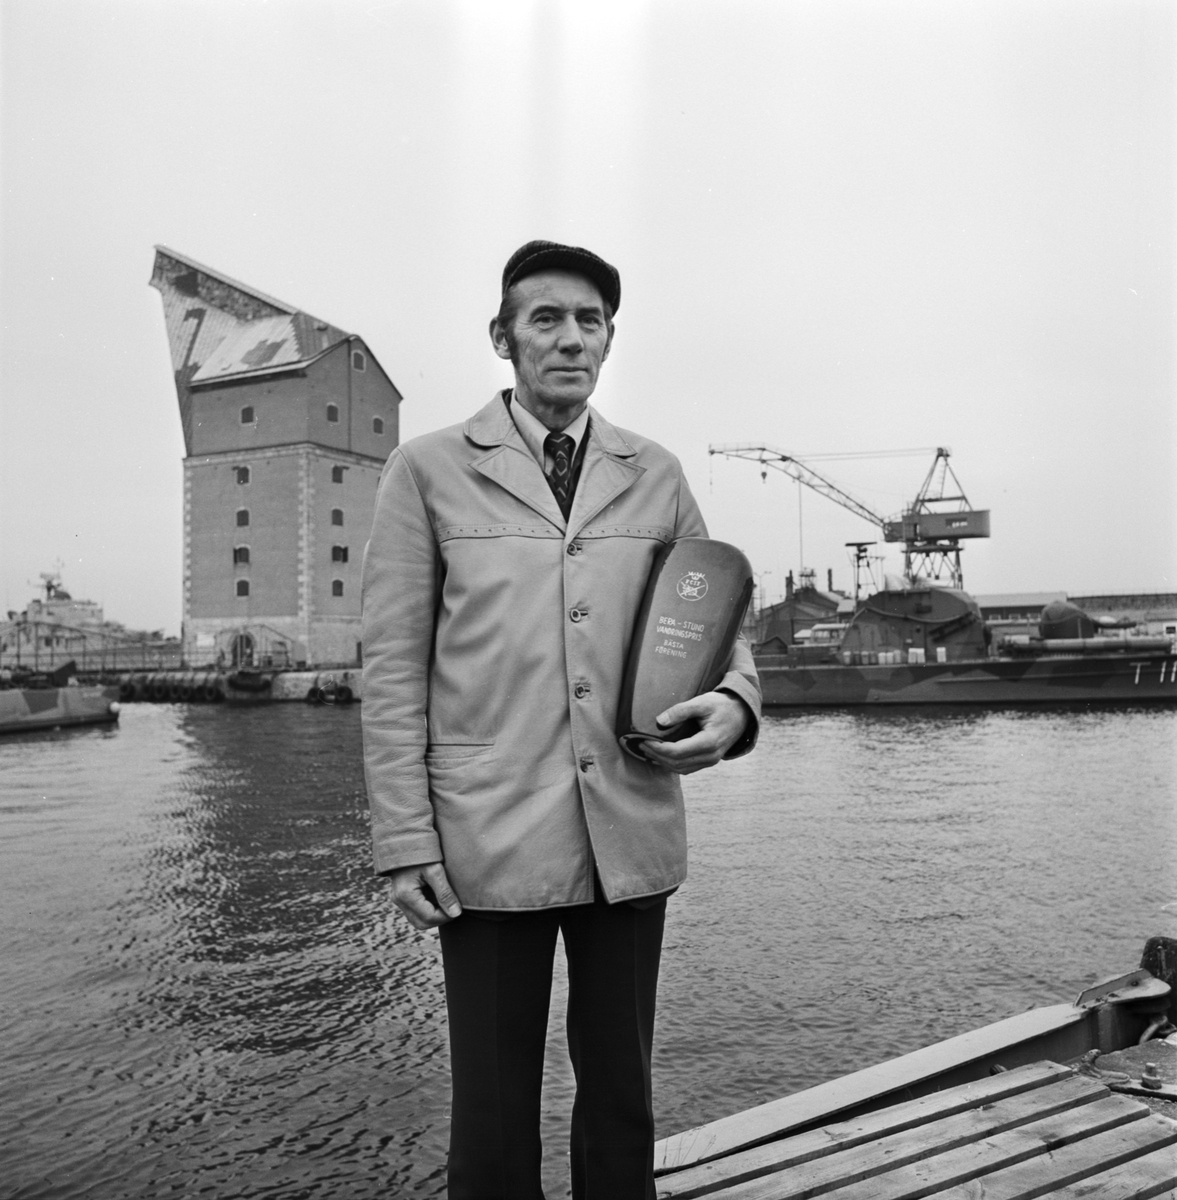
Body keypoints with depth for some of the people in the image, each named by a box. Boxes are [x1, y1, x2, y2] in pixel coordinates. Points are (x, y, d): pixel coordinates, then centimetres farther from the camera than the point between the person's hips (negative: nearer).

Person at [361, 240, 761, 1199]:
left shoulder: (656, 474, 9)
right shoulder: (429, 471, 1)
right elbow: (393, 666, -1)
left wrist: (733, 702, -6)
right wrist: (405, 840, -6)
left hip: (632, 832, 3)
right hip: (488, 839, -2)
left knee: (621, 1091, 16)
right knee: (493, 1107, 9)